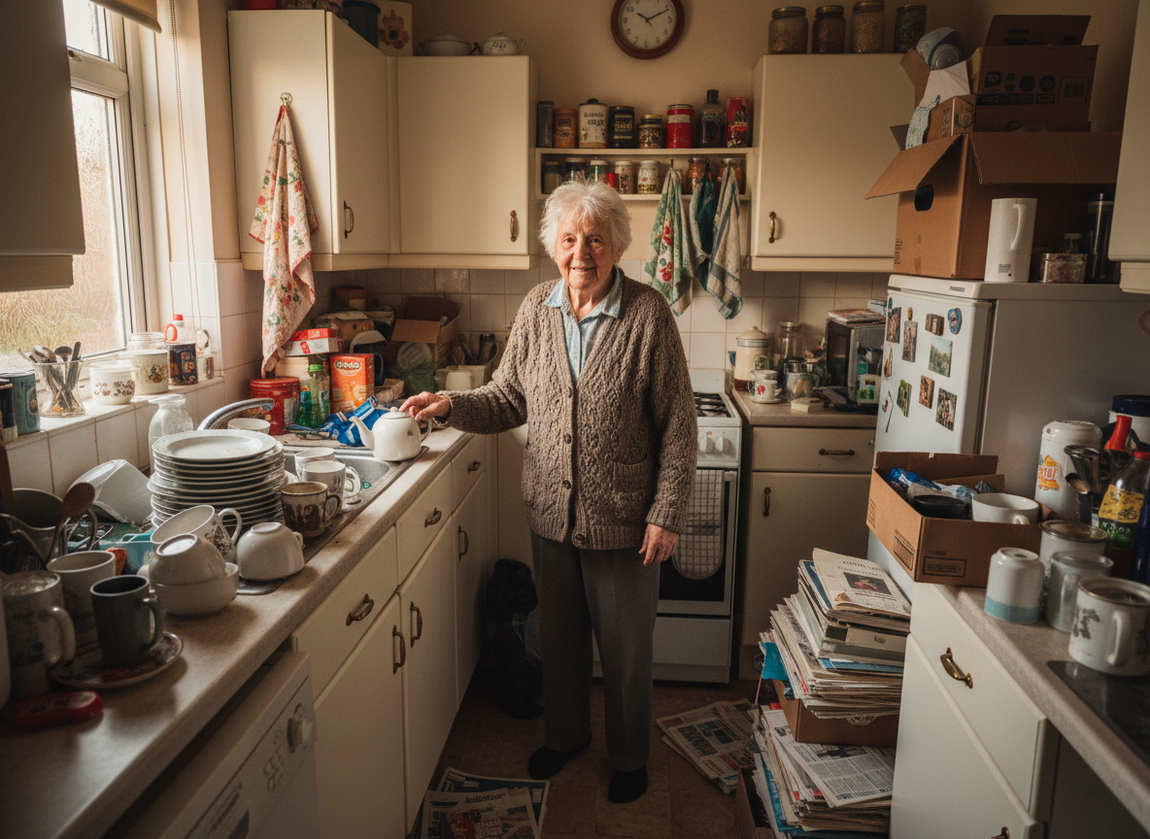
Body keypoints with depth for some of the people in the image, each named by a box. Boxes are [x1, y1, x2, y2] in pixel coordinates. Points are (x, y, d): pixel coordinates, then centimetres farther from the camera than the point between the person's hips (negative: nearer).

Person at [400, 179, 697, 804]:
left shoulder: (648, 315, -13)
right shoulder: (536, 310, 0)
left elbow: (678, 425, -11)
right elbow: (509, 399, 8)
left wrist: (667, 513, -13)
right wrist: (452, 405, -10)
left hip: (622, 520, -4)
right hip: (550, 515, 4)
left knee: (625, 648, 14)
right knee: (558, 637, 21)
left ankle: (629, 757, 39)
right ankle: (565, 734, 47)